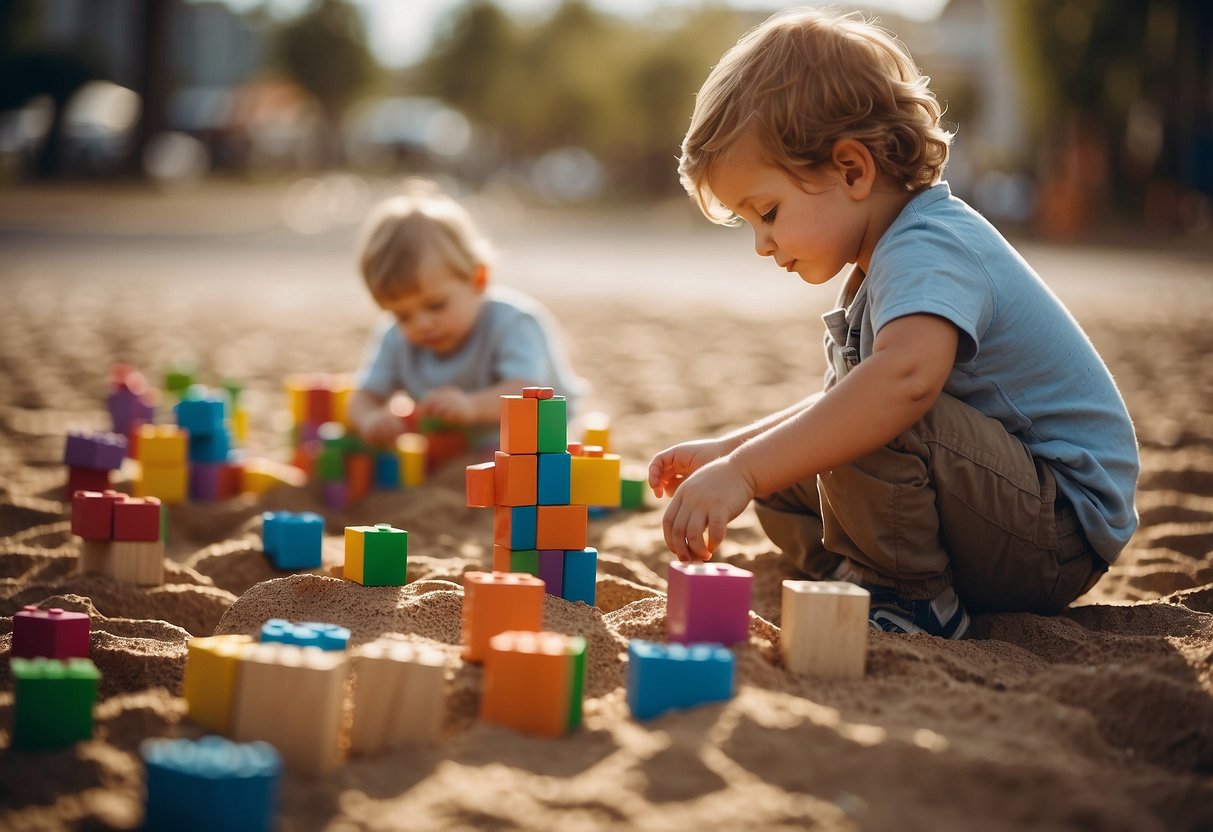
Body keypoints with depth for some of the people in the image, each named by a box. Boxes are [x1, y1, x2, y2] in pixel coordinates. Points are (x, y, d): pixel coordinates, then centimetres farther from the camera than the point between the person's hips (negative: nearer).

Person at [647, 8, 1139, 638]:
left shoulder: (930, 250, -22)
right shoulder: (880, 266, 13)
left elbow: (907, 378, -44)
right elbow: (845, 403, 23)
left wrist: (742, 472, -46)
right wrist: (725, 451, 11)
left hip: (1061, 528, -10)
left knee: (876, 425, -32)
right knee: (781, 473, 11)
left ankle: (914, 605, -13)